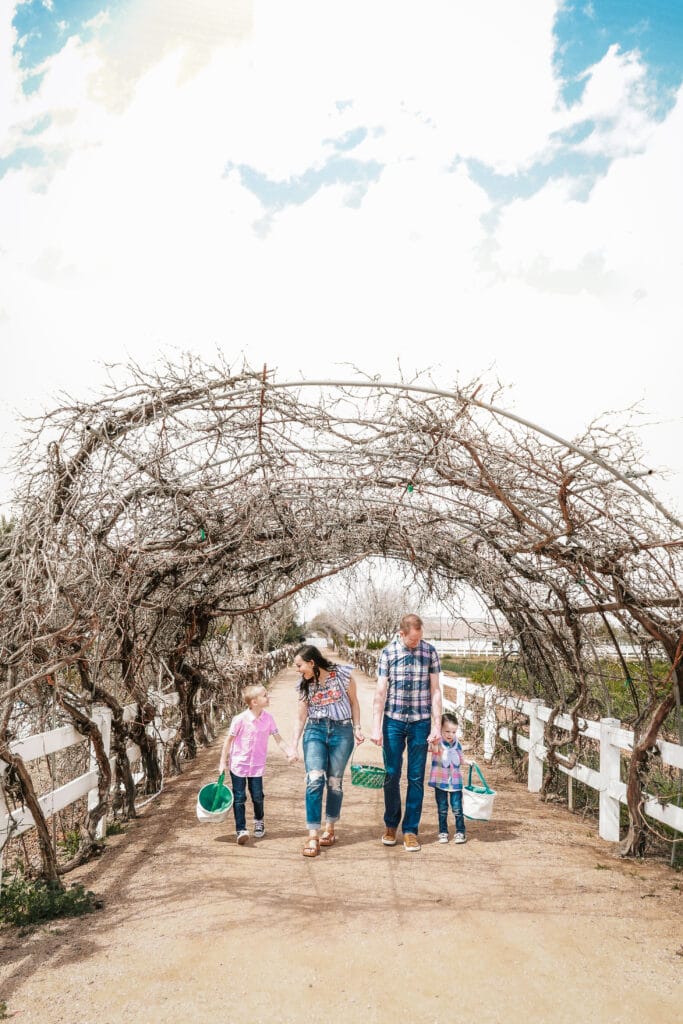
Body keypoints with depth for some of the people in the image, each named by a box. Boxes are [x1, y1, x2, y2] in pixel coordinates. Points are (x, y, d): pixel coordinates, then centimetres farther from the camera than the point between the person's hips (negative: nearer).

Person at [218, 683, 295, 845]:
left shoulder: (268, 718, -7)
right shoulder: (240, 719, -18)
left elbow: (278, 738, 0)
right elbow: (229, 740, -8)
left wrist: (289, 751, -14)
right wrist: (223, 761, -3)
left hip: (257, 765, 3)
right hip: (238, 764, -3)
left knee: (257, 796, 10)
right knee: (239, 797, 0)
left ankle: (259, 821, 36)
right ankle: (241, 829, 8)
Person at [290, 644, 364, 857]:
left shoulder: (342, 675, -6)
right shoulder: (305, 685, 4)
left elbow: (353, 702, 5)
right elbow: (301, 717, 9)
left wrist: (357, 727, 0)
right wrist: (294, 745, 6)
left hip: (341, 730, -2)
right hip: (315, 730, 2)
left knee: (334, 782, 5)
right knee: (314, 780, -13)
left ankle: (330, 829, 24)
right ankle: (313, 836, -9)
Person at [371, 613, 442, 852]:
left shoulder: (430, 652, -2)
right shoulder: (388, 652, -5)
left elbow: (435, 691, 1)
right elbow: (380, 692, -5)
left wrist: (437, 725, -4)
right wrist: (376, 727, -8)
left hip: (420, 722, 1)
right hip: (393, 721, 0)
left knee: (416, 778, 4)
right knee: (391, 775, 5)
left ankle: (410, 830, 16)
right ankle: (391, 825, 24)